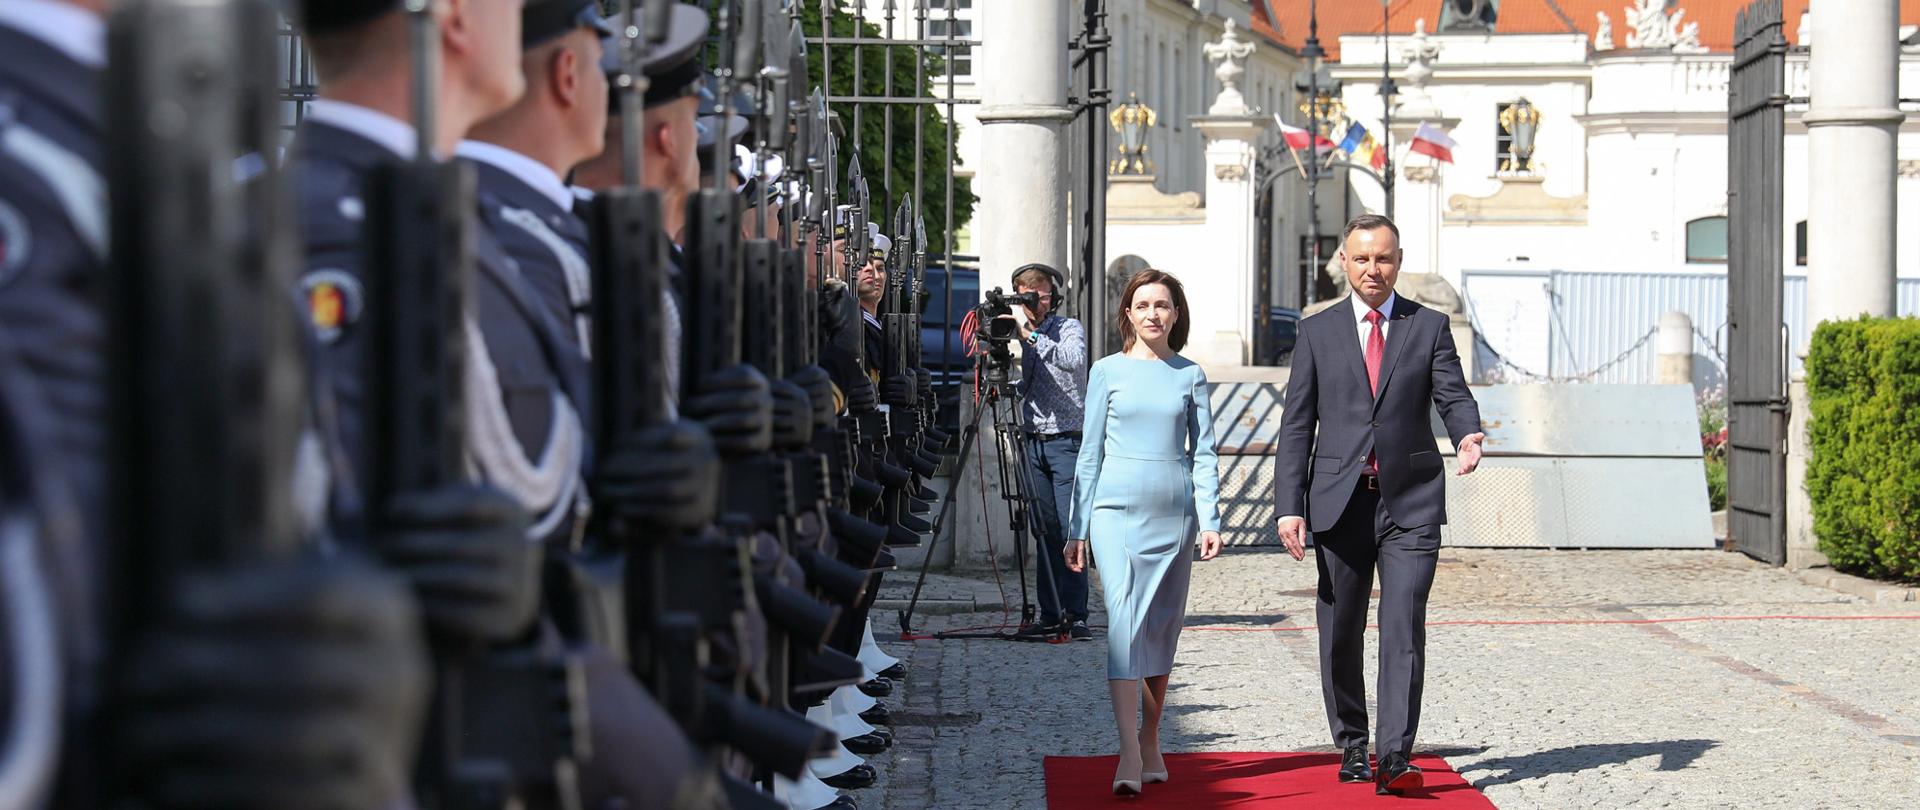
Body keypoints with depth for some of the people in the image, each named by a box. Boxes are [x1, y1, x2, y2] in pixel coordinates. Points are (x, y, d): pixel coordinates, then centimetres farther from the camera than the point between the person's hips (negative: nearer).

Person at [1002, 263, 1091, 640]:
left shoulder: (1069, 327, -3)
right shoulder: (1025, 335, 14)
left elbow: (1074, 359, -23)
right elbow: (1025, 386, 16)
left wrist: (1031, 335, -27)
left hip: (1067, 442, -6)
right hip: (1034, 442, 6)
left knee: (1071, 531, -10)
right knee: (1045, 532, 5)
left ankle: (1076, 616, -10)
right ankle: (1051, 616, 7)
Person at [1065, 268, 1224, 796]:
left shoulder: (1190, 375, 8)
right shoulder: (1108, 372, 5)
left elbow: (1203, 451, 7)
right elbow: (1091, 452, 8)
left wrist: (1210, 520, -3)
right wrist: (1077, 528, 6)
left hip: (1174, 513, 2)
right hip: (1118, 509, -2)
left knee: (1163, 628, 7)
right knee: (1124, 620, -15)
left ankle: (1150, 742, 21)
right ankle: (1129, 756, -21)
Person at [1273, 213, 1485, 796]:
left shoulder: (1429, 327, 8)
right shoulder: (1318, 331, 9)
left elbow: (1453, 396, -2)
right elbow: (1297, 424, 7)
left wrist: (1467, 436, -26)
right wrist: (1289, 506, -2)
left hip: (1410, 501, -1)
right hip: (1339, 501, 1)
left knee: (1404, 628, -11)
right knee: (1340, 634, 7)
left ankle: (1394, 757, -15)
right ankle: (1352, 747, 21)